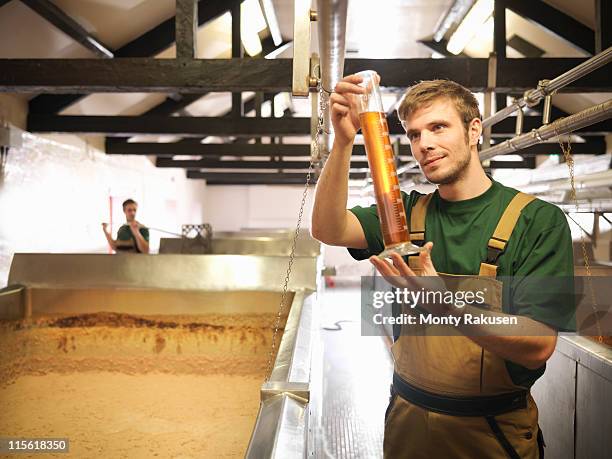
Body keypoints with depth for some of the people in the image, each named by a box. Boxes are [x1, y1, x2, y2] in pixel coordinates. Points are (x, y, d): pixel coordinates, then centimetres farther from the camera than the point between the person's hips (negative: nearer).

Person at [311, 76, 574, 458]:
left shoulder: (539, 220, -11)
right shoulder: (408, 211, 1)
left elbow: (539, 345, -20)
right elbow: (328, 229, -15)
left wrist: (445, 305, -35)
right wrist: (344, 142, -28)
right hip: (407, 416, 4)